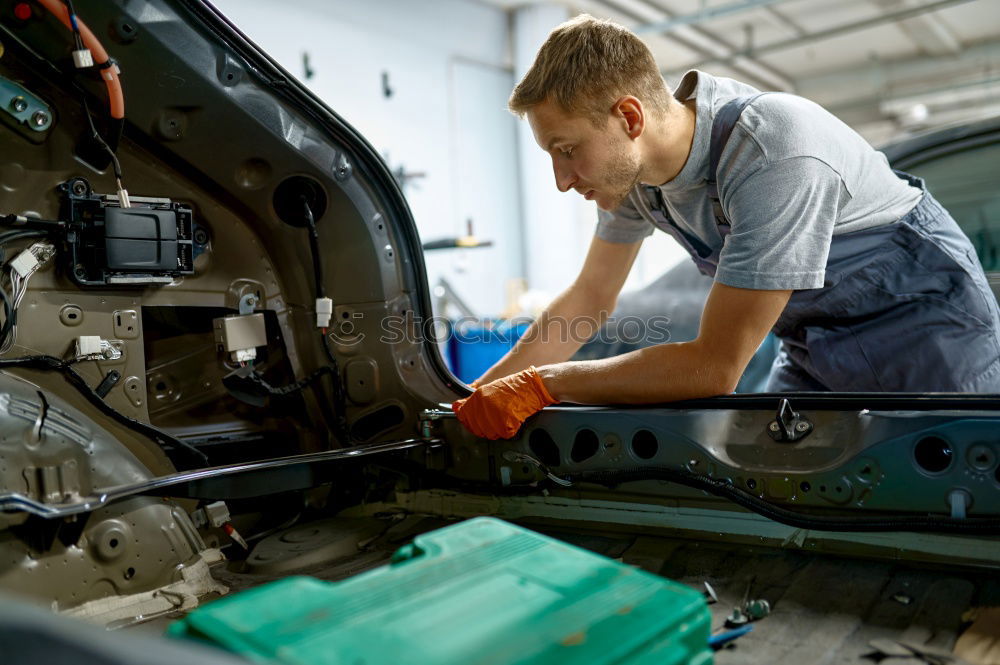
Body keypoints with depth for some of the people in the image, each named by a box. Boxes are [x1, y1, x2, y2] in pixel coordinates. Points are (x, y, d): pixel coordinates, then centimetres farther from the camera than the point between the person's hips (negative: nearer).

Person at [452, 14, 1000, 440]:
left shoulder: (776, 156, -38)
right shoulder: (629, 164, -13)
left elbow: (714, 368, -35)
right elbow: (589, 298, -1)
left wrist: (540, 385, -29)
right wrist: (477, 396, -6)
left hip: (923, 321, -6)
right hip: (816, 338, 6)